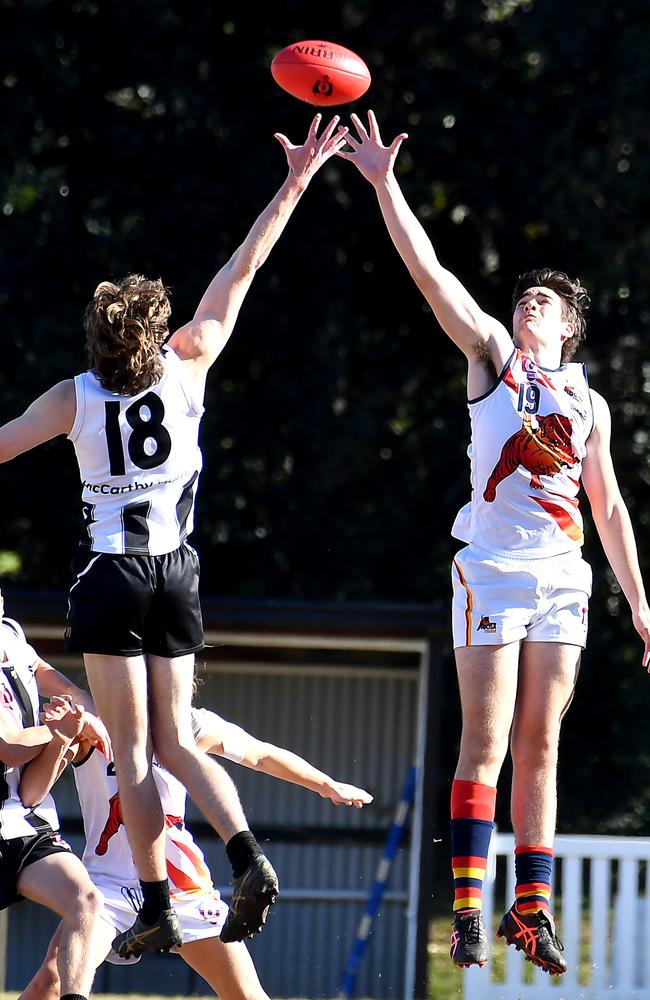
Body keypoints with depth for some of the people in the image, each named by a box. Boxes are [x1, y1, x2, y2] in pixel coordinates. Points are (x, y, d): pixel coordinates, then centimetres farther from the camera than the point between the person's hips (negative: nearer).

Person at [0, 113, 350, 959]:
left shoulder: (74, 398, -8)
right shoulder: (188, 366, -3)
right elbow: (240, 272, 1)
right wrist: (295, 185, 6)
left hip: (110, 573, -3)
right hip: (177, 572, 3)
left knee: (132, 749, -2)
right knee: (175, 739, 9)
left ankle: (157, 905, -7)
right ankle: (248, 856, -13)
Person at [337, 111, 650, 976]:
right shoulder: (493, 359, 7)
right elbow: (431, 274, -2)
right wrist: (383, 185, -10)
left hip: (563, 579, 3)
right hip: (493, 570, -3)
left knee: (539, 747, 4)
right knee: (486, 743, -8)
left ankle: (532, 906, 7)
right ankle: (468, 911, -9)